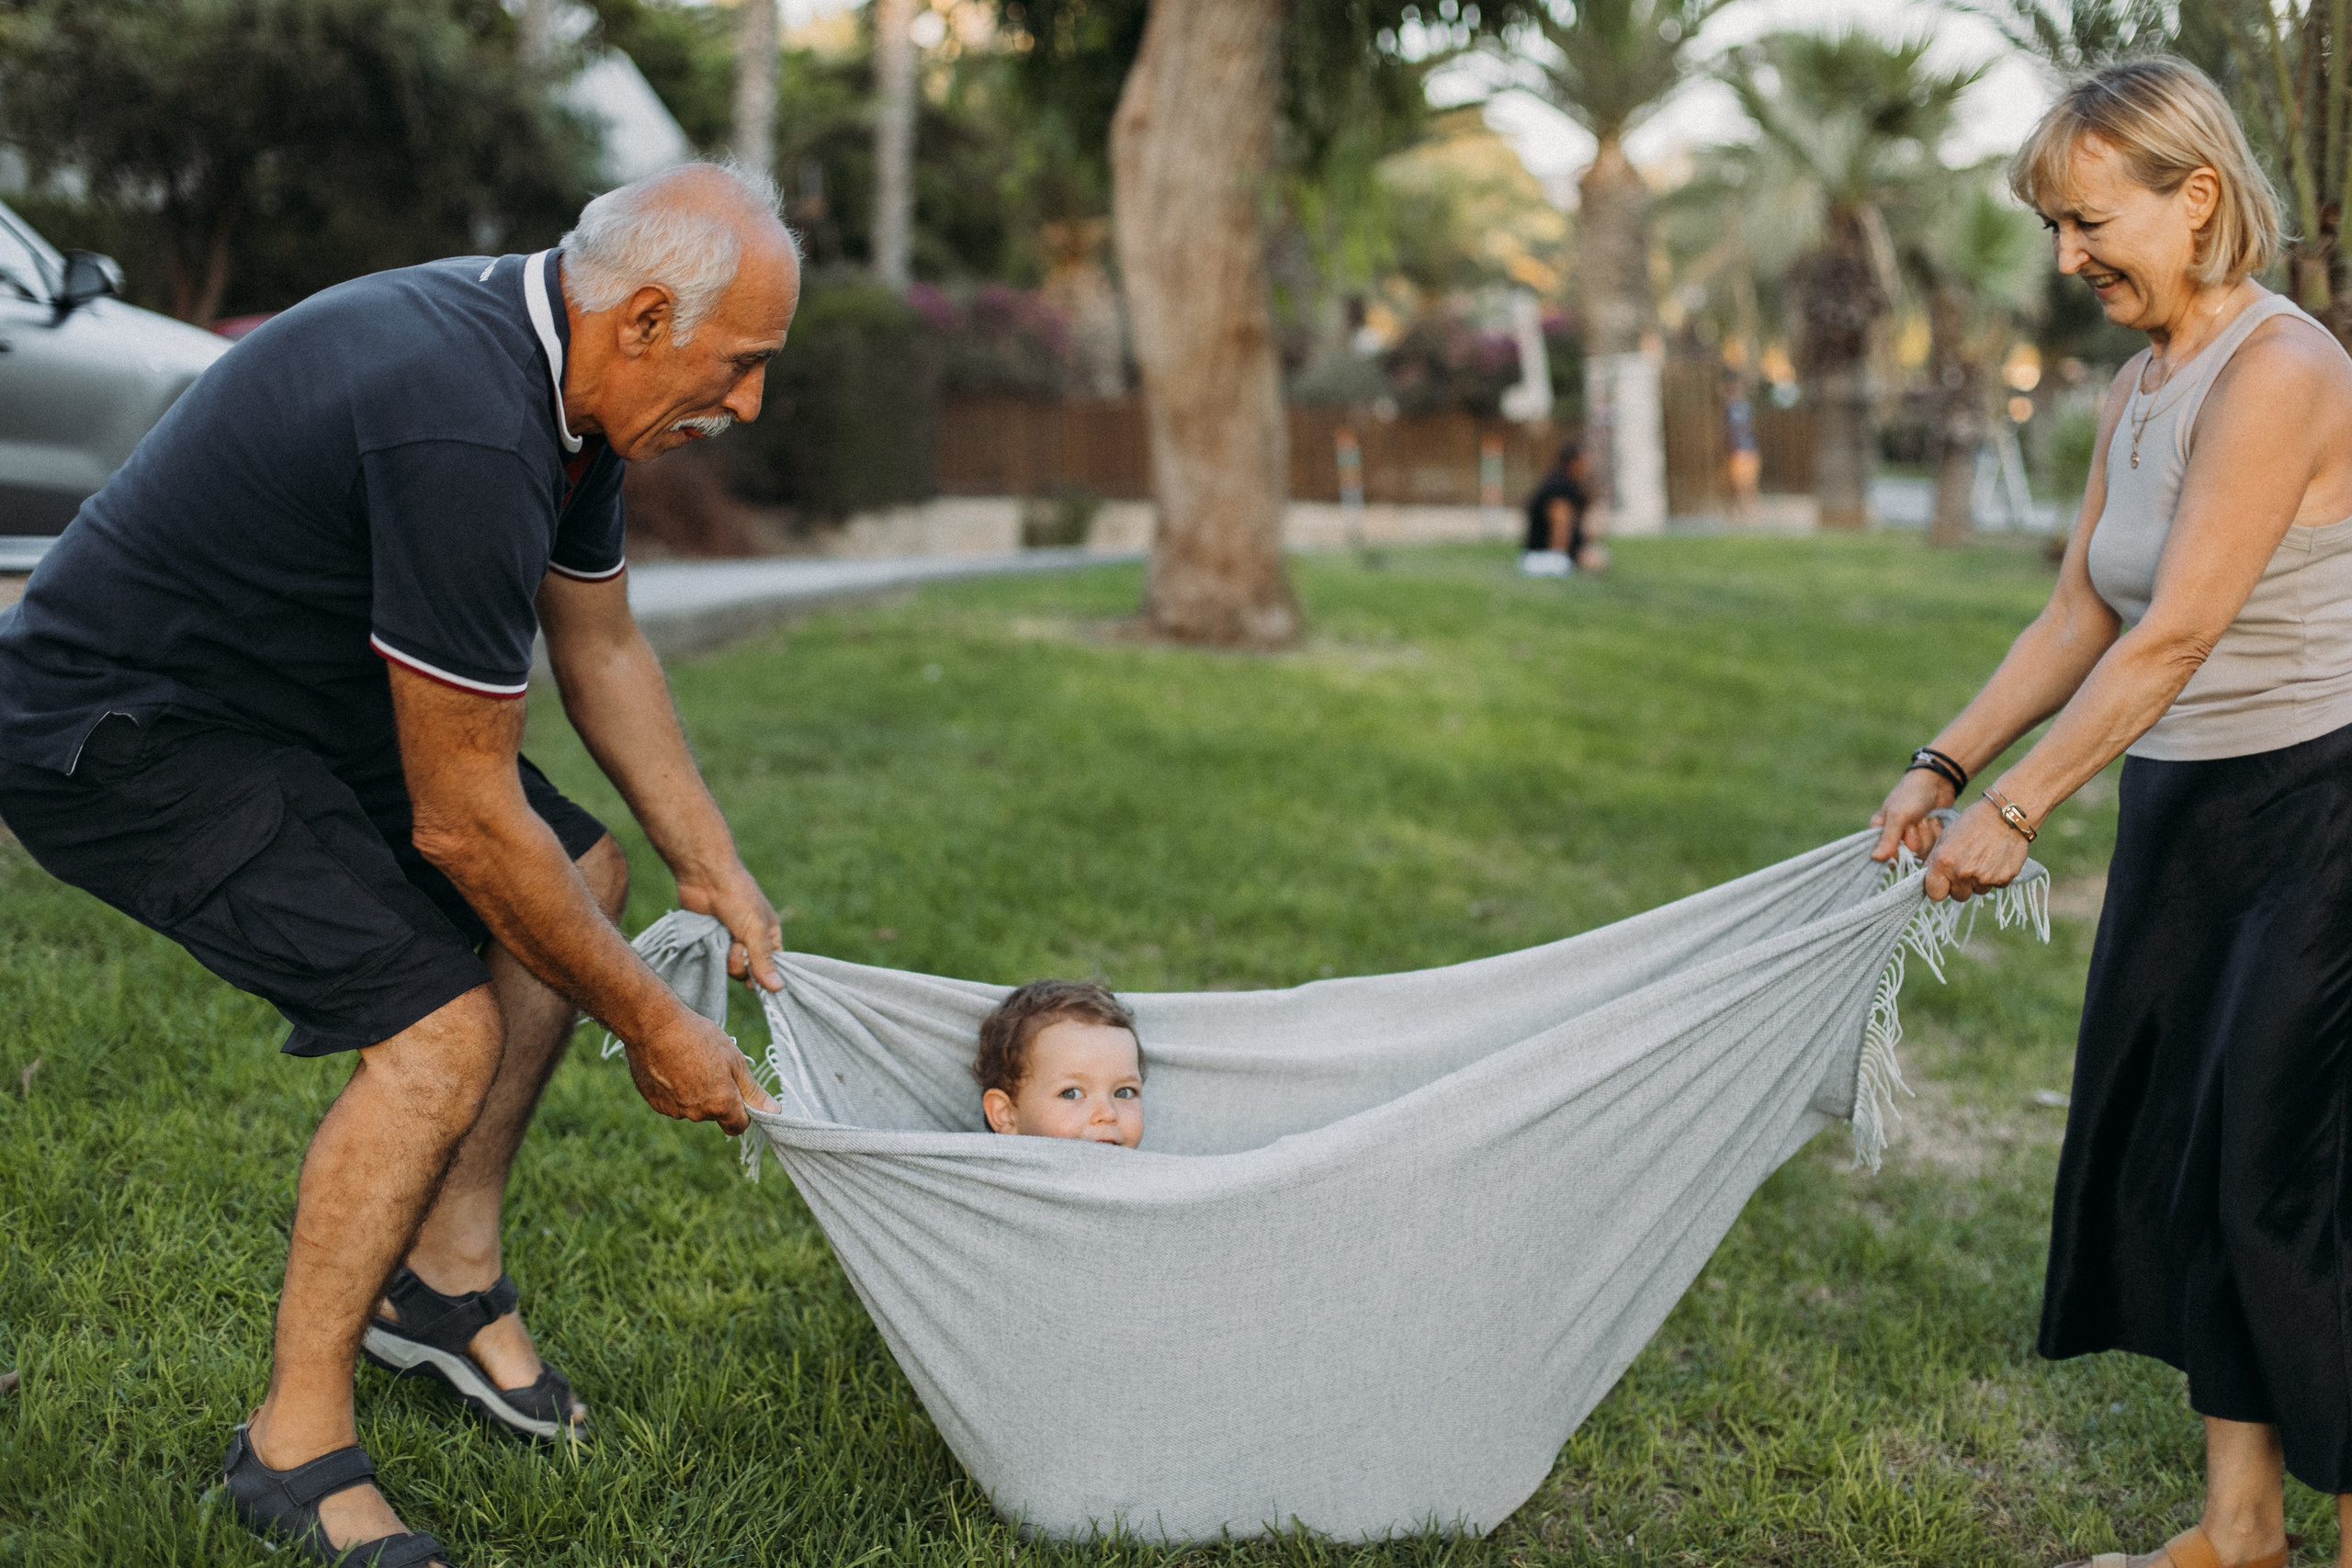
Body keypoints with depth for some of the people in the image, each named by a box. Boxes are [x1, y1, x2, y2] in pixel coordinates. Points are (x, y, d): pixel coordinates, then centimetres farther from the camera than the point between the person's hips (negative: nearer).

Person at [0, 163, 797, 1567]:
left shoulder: (558, 372, -1)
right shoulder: (462, 437, -32)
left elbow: (601, 645, 13)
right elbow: (461, 822, -27)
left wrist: (713, 869, 12)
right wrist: (651, 1025, -16)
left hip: (297, 696, 10)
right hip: (117, 736, -10)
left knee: (582, 879, 11)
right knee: (440, 1028, -19)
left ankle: (447, 1273, 20)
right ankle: (296, 1445, -1)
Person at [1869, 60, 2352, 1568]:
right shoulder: (2138, 391, 9)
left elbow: (2174, 638, -23)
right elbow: (2079, 620, 12)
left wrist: (2016, 813, -20)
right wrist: (1945, 766, 5)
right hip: (2182, 819, 9)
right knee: (2173, 1153, 11)